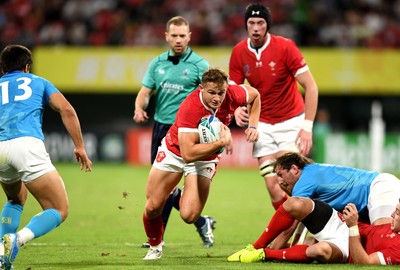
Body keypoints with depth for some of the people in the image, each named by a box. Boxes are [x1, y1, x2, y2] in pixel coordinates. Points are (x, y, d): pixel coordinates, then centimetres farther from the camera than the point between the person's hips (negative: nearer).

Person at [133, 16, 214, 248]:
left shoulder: (199, 65, -4)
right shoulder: (157, 63, 11)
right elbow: (145, 91, 9)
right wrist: (139, 109, -12)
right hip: (160, 126, 6)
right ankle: (201, 222, 21)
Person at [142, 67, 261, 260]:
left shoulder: (232, 95, -22)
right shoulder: (190, 108, -35)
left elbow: (255, 94, 4)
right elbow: (188, 154, -41)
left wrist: (253, 125, -6)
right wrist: (220, 143, -45)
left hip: (205, 159, 2)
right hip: (174, 151, -2)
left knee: (189, 216, -15)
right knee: (153, 207, -3)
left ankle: (182, 197, 23)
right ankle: (155, 247, 29)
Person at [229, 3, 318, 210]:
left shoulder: (285, 47, -16)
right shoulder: (238, 53, -4)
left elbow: (310, 87, -15)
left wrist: (307, 126, -21)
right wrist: (237, 109, -19)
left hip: (291, 121, -3)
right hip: (263, 125, 3)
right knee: (272, 185, -5)